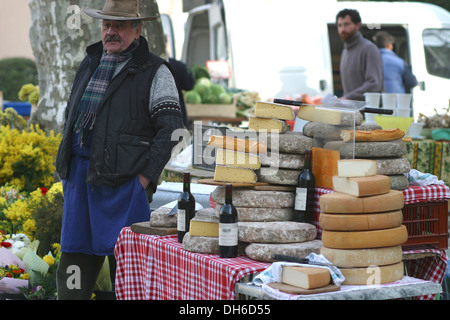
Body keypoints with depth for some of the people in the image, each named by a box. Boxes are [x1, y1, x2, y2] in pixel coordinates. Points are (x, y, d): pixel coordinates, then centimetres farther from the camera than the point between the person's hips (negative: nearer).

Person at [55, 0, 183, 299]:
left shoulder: (155, 71, -2)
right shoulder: (90, 65, 18)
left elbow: (170, 129, -7)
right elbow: (71, 115, 25)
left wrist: (145, 177, -13)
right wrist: (66, 168, 17)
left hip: (123, 179, -6)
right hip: (79, 177, 6)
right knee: (75, 253, 9)